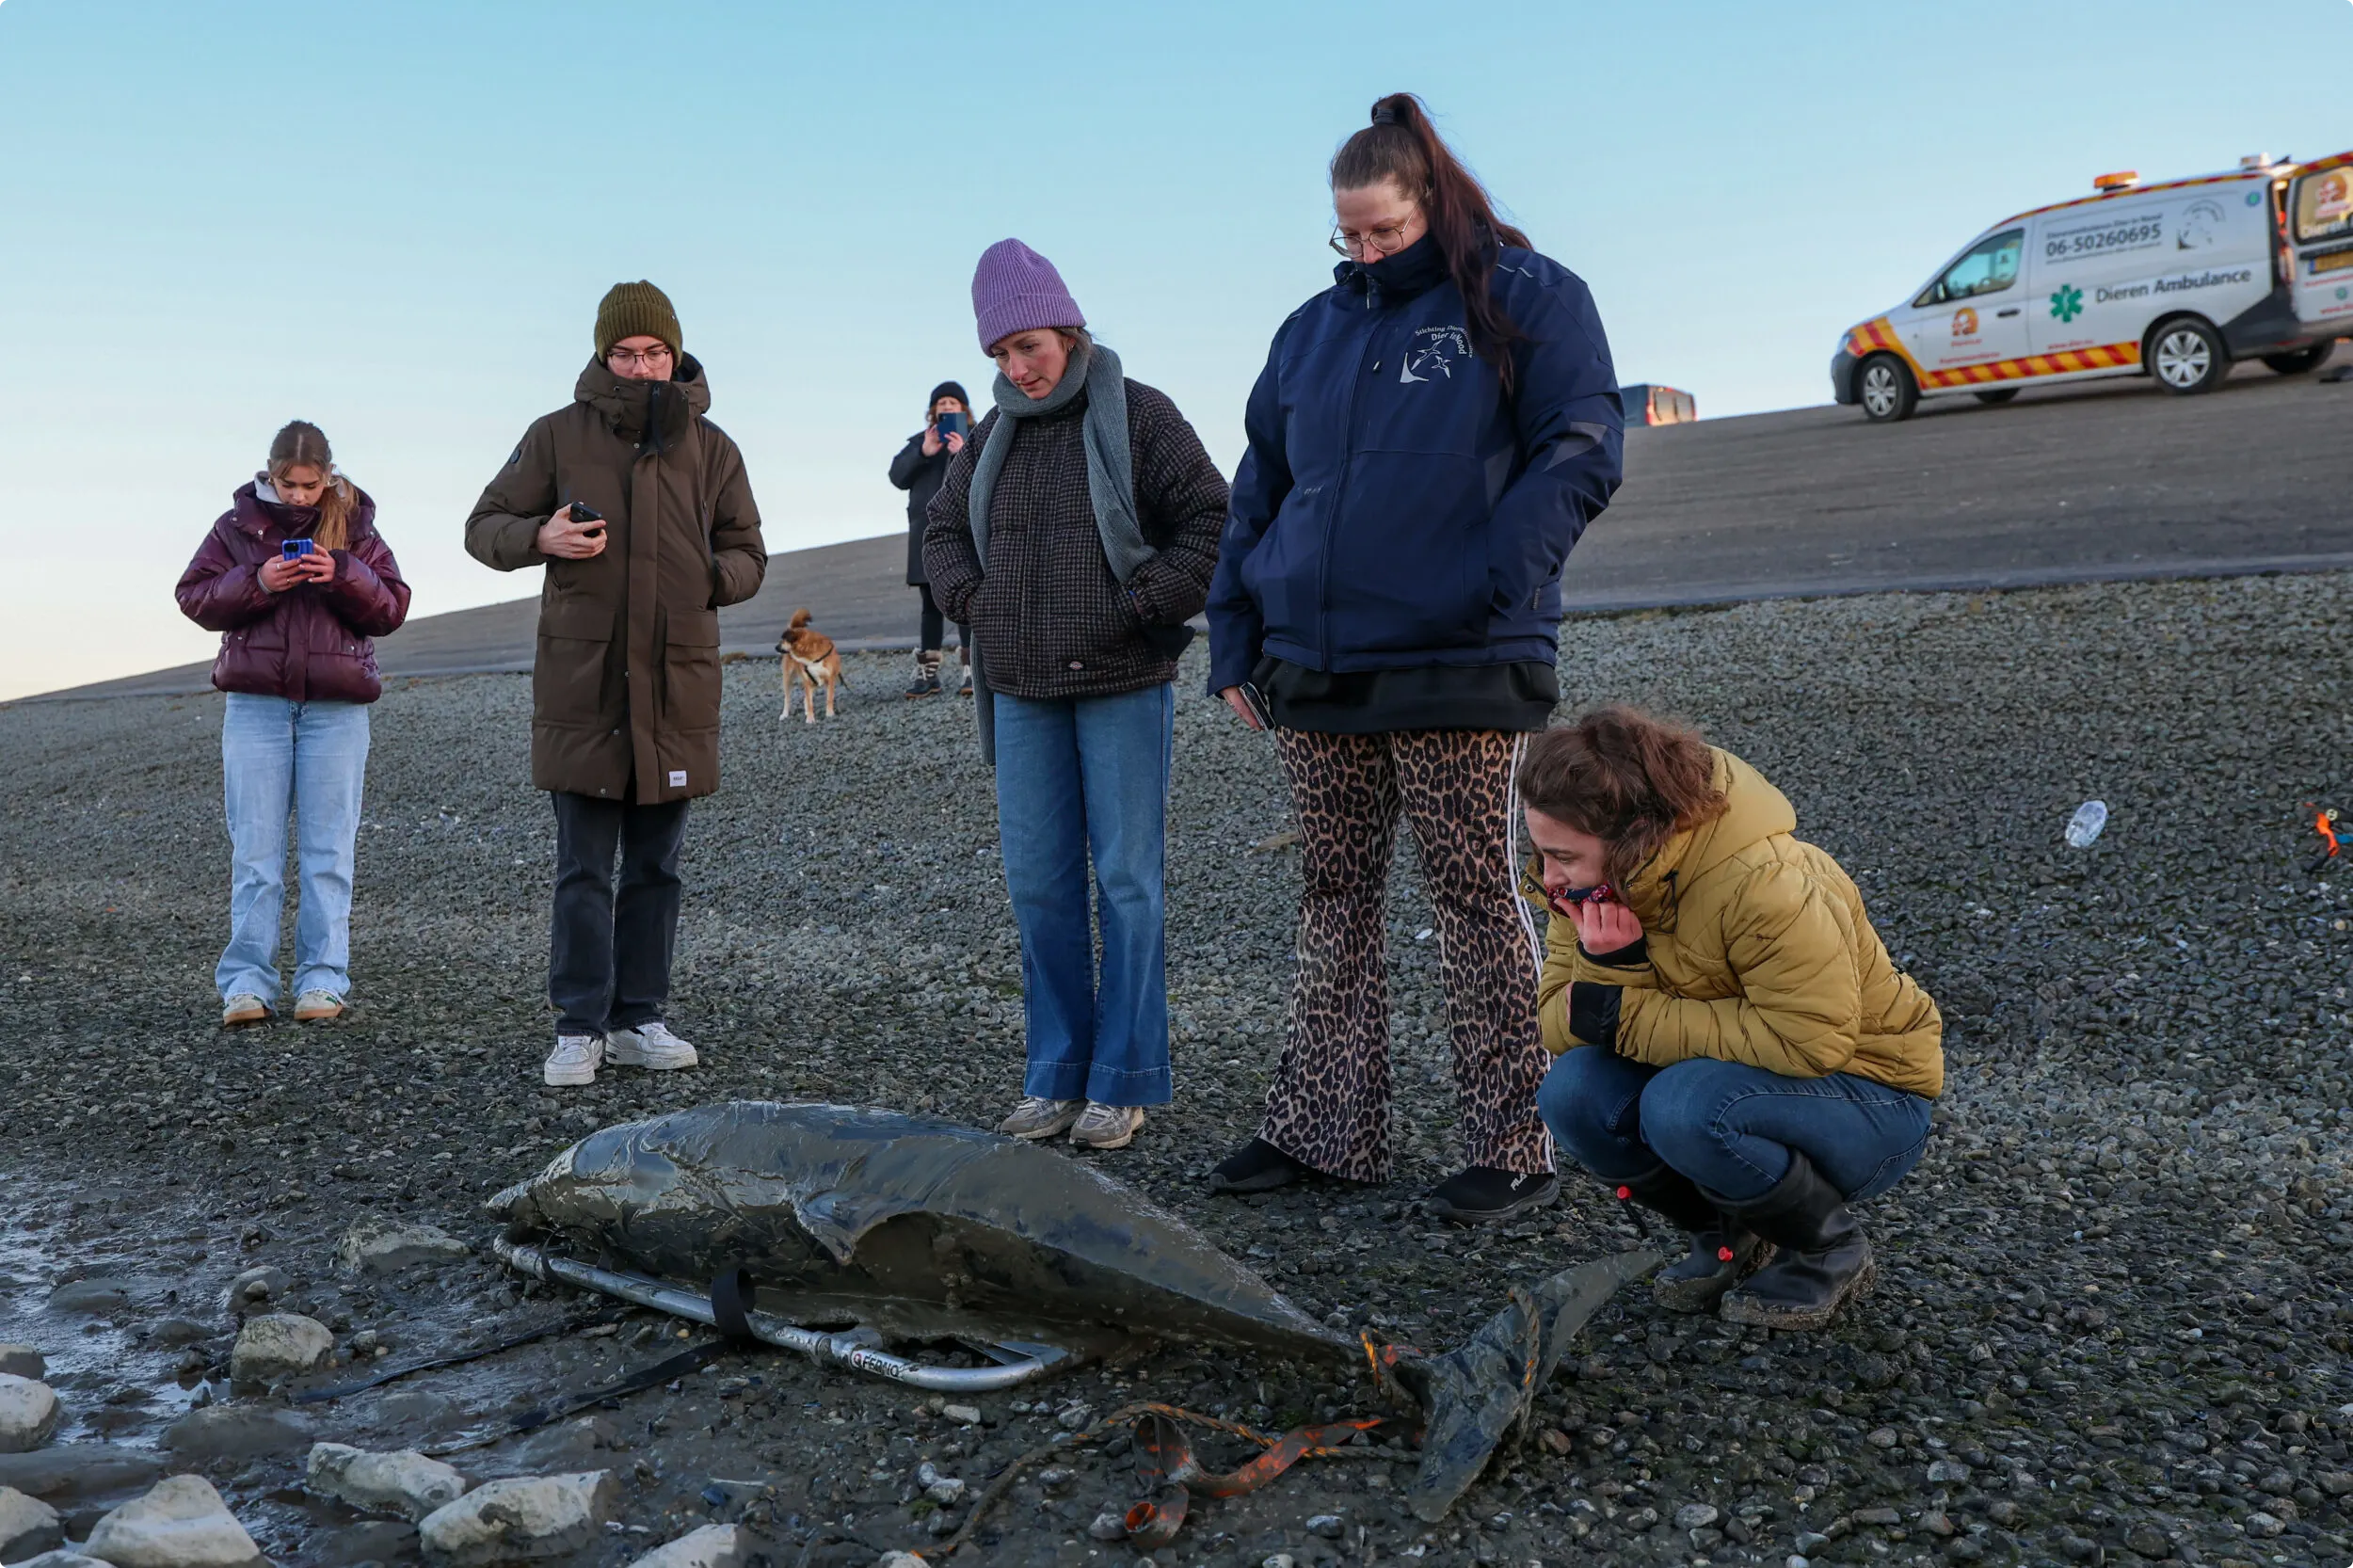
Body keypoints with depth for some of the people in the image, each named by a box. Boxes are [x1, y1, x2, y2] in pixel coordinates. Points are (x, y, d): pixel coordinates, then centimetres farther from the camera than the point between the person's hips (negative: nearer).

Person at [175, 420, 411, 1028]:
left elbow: (391, 609, 2)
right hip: (256, 703, 1)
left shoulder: (355, 527, 6)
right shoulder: (238, 524, 7)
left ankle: (323, 979, 8)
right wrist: (255, 582, -13)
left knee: (329, 849, 2)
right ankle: (246, 983, 6)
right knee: (254, 848, 1)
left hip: (336, 707, 0)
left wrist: (343, 575, -15)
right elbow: (194, 596, 4)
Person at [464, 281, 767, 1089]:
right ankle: (580, 1028, 9)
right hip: (582, 680, -2)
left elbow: (747, 555, 14)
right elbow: (485, 525, 9)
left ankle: (641, 1020, 19)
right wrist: (540, 538, -12)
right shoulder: (559, 435, 4)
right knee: (583, 868, 0)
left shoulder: (710, 447, 9)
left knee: (656, 865, 9)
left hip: (678, 680, 2)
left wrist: (707, 578, -8)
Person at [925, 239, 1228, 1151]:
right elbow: (943, 532, 23)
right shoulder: (993, 433, 13)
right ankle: (1057, 1076, 16)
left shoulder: (1138, 414, -2)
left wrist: (1141, 608, -11)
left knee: (1126, 880, -2)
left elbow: (1210, 521, -5)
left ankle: (1123, 1083, 7)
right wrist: (972, 603, 5)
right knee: (1037, 884, 6)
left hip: (1123, 684, -5)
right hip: (1022, 691, 5)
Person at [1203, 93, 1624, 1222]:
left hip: (1457, 669, -5)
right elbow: (1259, 493, 18)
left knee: (1476, 898, 0)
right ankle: (1324, 1131, 20)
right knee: (1334, 905, 10)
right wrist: (1236, 639, 10)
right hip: (1314, 671, 6)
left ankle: (1512, 1148, 10)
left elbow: (1580, 452, -7)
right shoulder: (1313, 329, 17)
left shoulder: (1526, 300, 2)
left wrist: (1499, 577, -21)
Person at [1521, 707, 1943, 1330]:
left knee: (1686, 1107, -34)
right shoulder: (1594, 887, -8)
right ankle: (1729, 1233, 7)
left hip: (1867, 1098, -6)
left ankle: (1833, 1252, -4)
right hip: (1736, 1073, 7)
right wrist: (1608, 967, -32)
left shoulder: (1767, 885, -29)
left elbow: (1813, 1039, -33)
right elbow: (1561, 1029, -10)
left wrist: (1629, 1017, -31)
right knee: (1572, 1091, -19)